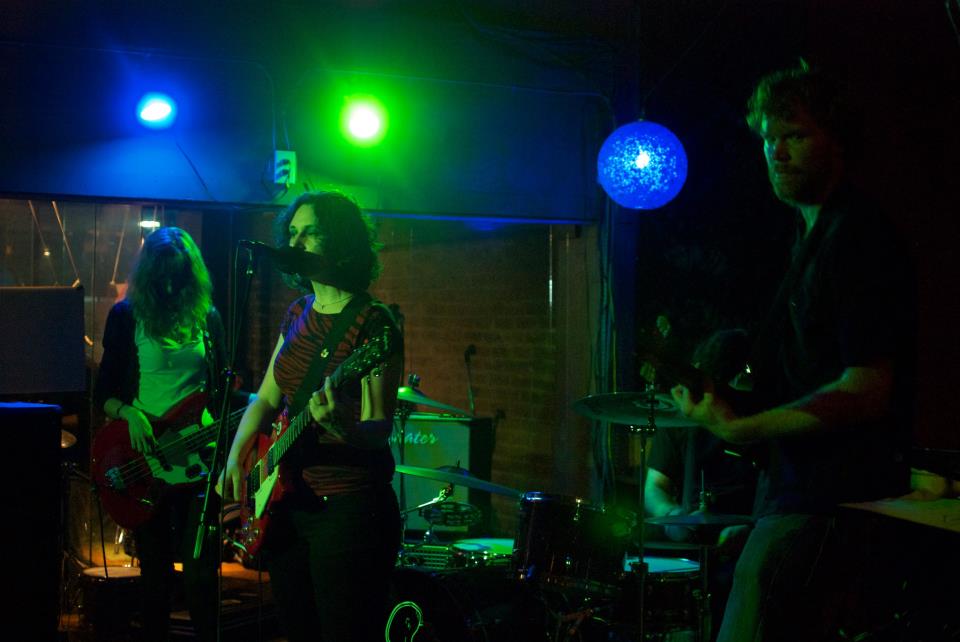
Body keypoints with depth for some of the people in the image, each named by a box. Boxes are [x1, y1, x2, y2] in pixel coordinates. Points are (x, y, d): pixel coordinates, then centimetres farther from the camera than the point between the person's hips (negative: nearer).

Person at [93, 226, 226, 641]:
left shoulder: (207, 317, 8)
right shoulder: (126, 316, 2)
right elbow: (103, 393, 3)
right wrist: (129, 413, -17)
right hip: (143, 457, -1)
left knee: (200, 571, -3)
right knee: (155, 572, 7)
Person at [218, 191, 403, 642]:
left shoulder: (373, 324, -13)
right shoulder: (298, 314, 10)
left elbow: (380, 428, -18)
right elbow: (267, 399, 16)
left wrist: (343, 429, -39)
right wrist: (236, 459, 2)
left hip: (348, 507, -8)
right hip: (286, 501, 8)